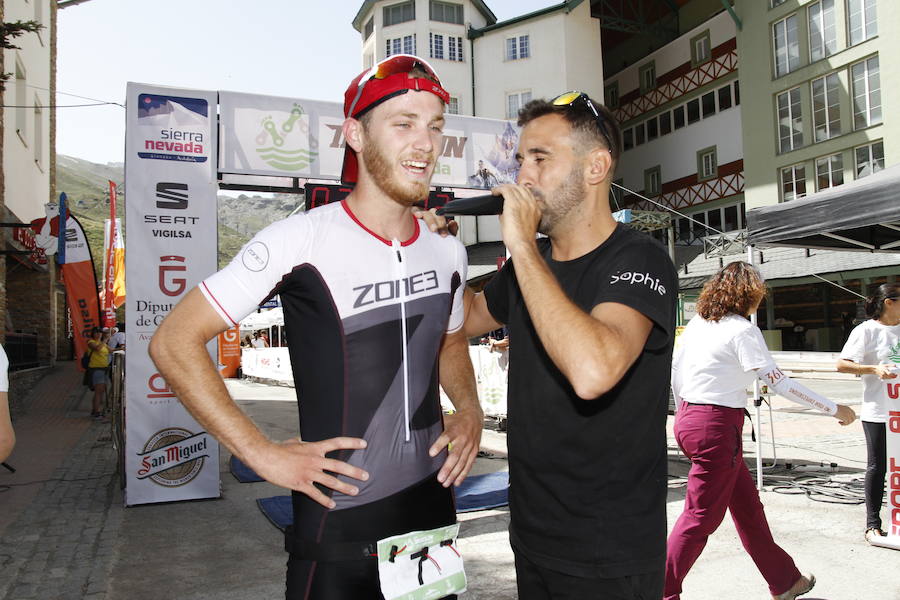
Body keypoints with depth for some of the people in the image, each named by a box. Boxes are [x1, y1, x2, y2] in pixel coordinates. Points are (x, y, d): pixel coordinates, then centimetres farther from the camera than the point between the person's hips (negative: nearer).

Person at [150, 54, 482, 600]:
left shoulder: (448, 252, 1)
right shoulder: (302, 241, -16)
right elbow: (174, 342, -12)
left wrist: (470, 410, 2)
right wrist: (262, 453, -16)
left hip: (435, 509, 6)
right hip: (336, 528, -5)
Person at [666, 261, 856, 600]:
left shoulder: (698, 322, 10)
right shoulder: (743, 331, -12)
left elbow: (674, 369, 13)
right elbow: (778, 382, -14)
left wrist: (683, 412, 25)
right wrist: (834, 409, -4)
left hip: (688, 419, 9)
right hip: (717, 428, -9)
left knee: (746, 503, 20)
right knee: (701, 516, 1)